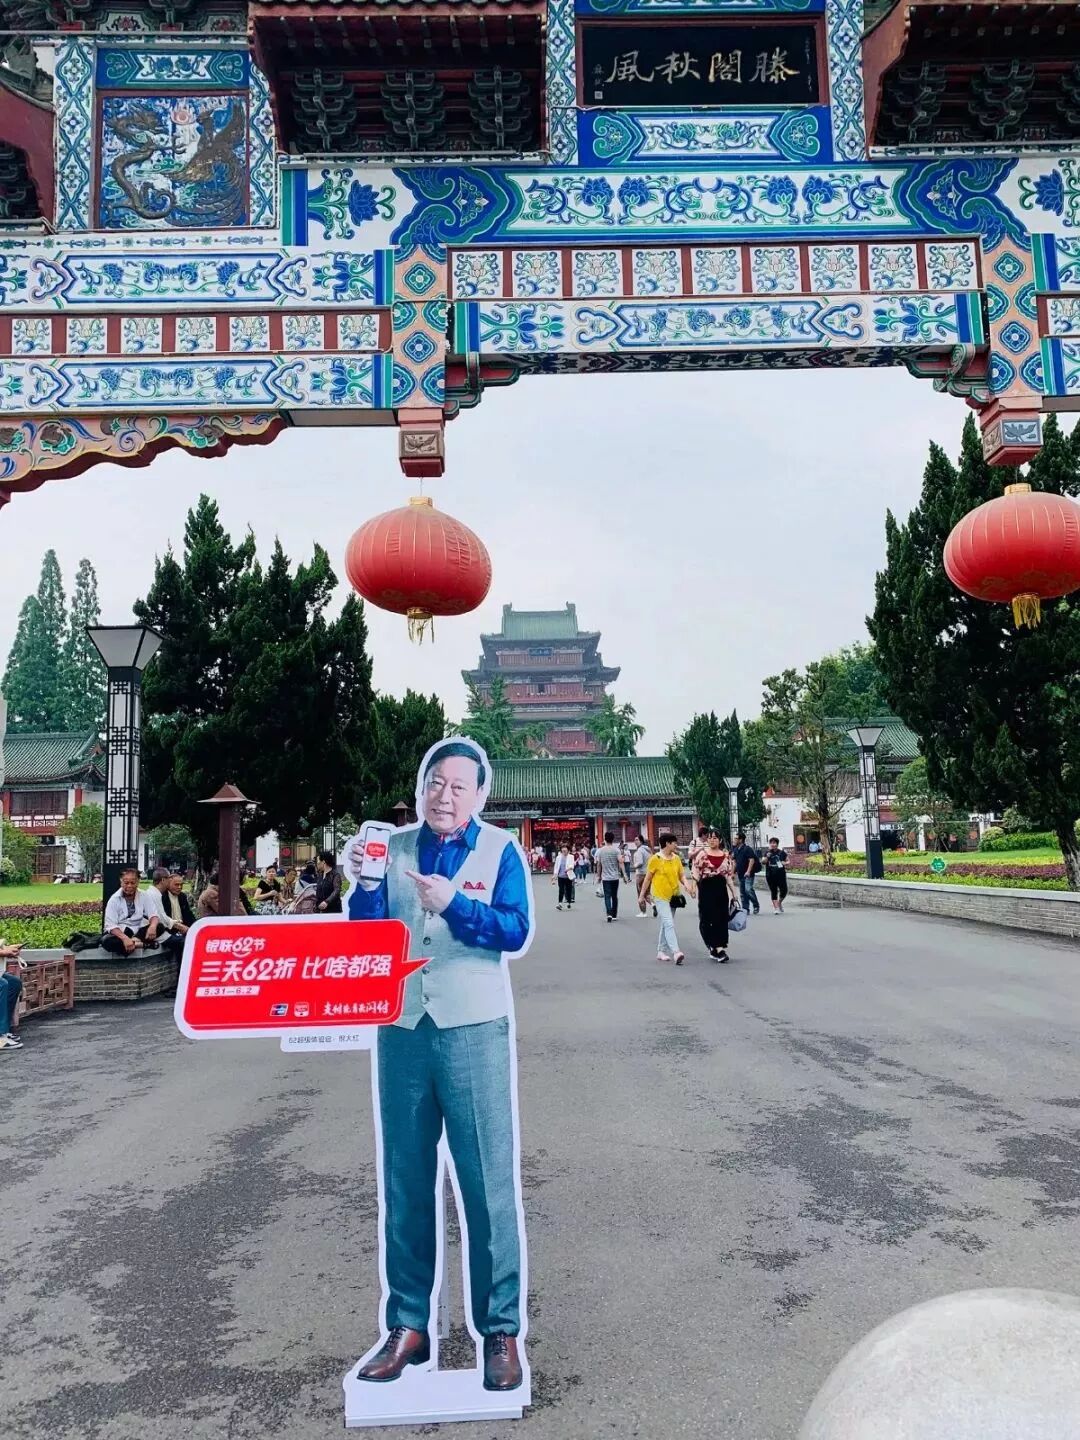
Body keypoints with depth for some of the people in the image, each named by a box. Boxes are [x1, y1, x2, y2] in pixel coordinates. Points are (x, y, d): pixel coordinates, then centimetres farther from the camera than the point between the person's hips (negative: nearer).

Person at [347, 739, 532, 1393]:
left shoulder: (500, 849, 0)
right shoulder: (394, 847, 8)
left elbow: (517, 931, -12)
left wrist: (453, 903, -25)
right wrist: (366, 884, -16)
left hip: (474, 1029, -3)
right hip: (400, 1029, 3)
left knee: (489, 1181, 1)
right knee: (404, 1182, 11)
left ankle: (502, 1330, 14)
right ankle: (407, 1325, 24)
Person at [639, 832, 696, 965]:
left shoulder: (677, 858, 7)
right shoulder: (656, 859, -10)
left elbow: (682, 875, 9)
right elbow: (647, 878, -4)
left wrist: (687, 885, -13)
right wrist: (642, 895, 1)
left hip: (673, 896, 6)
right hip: (660, 896, -6)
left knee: (665, 925, 15)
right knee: (669, 924, -16)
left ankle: (661, 951, 25)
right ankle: (676, 952, -24)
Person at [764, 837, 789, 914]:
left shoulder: (782, 852, 3)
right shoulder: (767, 853, 5)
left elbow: (787, 861, 12)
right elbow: (764, 862, 0)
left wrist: (785, 863, -10)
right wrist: (767, 857, -17)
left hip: (781, 875, 0)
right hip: (770, 875, 0)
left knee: (784, 890, -2)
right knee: (773, 891, 1)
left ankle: (779, 903, 26)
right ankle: (776, 907, 6)